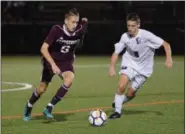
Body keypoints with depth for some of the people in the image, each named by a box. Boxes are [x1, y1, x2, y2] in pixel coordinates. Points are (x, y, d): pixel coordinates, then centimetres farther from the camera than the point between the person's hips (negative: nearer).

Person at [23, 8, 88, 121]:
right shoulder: (56, 30, -27)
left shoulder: (79, 30, -19)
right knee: (42, 88, 6)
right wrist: (53, 64, -35)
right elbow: (43, 49, -27)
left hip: (66, 62, 2)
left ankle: (49, 108, -21)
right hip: (51, 61, -1)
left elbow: (85, 21, 6)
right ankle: (29, 107, 40)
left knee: (70, 78, -31)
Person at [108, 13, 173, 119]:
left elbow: (166, 44, -19)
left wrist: (169, 58, -33)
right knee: (122, 85, -23)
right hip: (130, 63, 1)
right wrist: (112, 67, -18)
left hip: (144, 68, -1)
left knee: (131, 93, 0)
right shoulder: (125, 37, -13)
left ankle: (118, 103, 34)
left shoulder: (146, 35, -23)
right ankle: (117, 111, -7)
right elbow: (116, 53, -3)